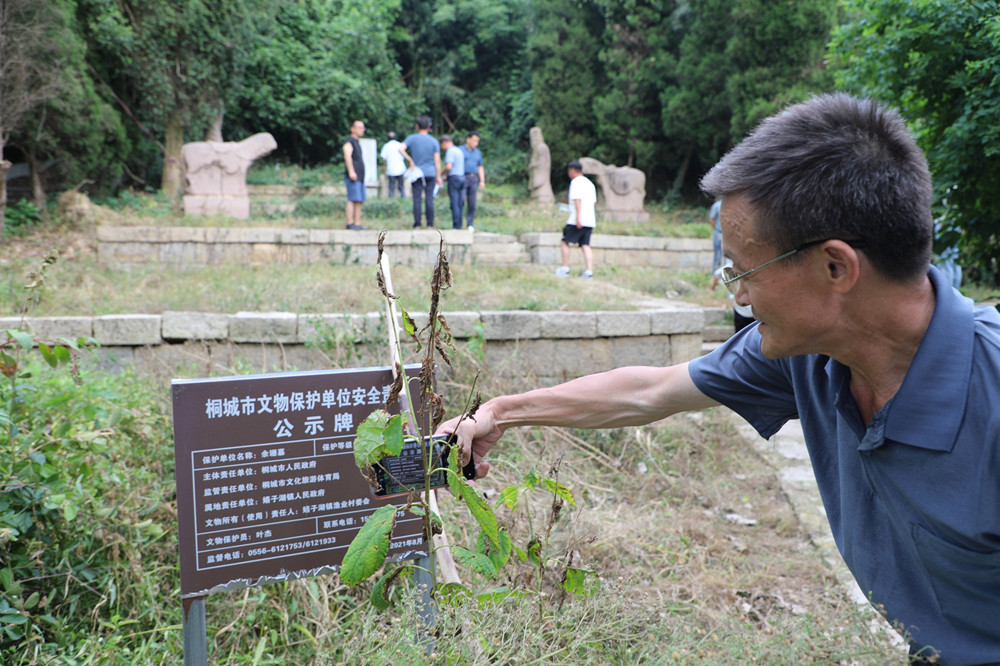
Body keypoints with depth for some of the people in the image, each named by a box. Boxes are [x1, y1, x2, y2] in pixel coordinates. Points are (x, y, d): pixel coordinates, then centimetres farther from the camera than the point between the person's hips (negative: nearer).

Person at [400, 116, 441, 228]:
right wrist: (438, 176, 3)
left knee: (417, 199, 1)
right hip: (430, 173, 1)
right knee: (429, 199, 1)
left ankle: (417, 224, -2)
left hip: (417, 173, 0)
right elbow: (437, 160, -1)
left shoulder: (412, 138, 1)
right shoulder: (434, 141, 2)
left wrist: (410, 160, -4)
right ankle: (430, 224, 1)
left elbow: (401, 148, -13)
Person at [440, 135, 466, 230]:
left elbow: (448, 166, -21)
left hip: (454, 178, -9)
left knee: (454, 204, -8)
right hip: (461, 177, 9)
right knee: (459, 203, 8)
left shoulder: (450, 151, -10)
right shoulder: (459, 150, 19)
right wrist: (447, 175, 21)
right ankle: (459, 226, 7)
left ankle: (456, 226, -11)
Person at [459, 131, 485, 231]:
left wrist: (482, 181, 10)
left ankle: (470, 224, 5)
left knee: (472, 203, 1)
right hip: (463, 178, -4)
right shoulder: (460, 150, 5)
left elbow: (480, 167, 21)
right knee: (461, 200, -15)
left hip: (474, 179, 4)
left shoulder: (477, 153, 20)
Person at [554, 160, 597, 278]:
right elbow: (594, 202, 24)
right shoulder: (590, 183, 20)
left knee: (565, 242, 3)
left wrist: (578, 217, -23)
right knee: (586, 245, 3)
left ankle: (565, 269, 3)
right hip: (590, 220, 8)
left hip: (577, 221, -8)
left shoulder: (576, 182, -6)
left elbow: (578, 200, -17)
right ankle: (589, 271, -7)